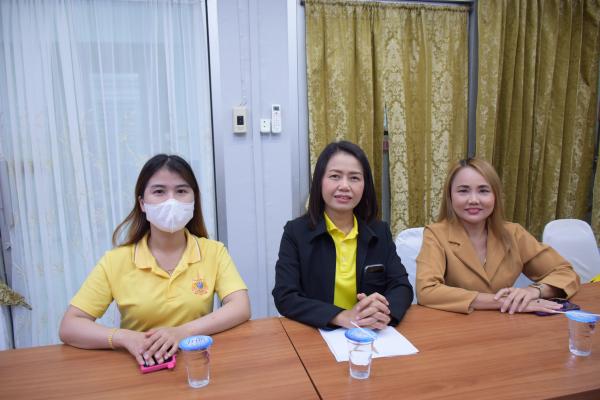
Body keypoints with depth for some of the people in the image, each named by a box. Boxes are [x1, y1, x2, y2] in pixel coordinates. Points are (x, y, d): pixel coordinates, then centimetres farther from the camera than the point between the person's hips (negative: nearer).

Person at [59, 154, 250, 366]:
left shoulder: (214, 251, -4)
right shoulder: (116, 261, -4)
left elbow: (241, 308, -13)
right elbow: (68, 327, -5)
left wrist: (182, 332, -26)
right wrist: (125, 338, -22)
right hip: (141, 367, 0)